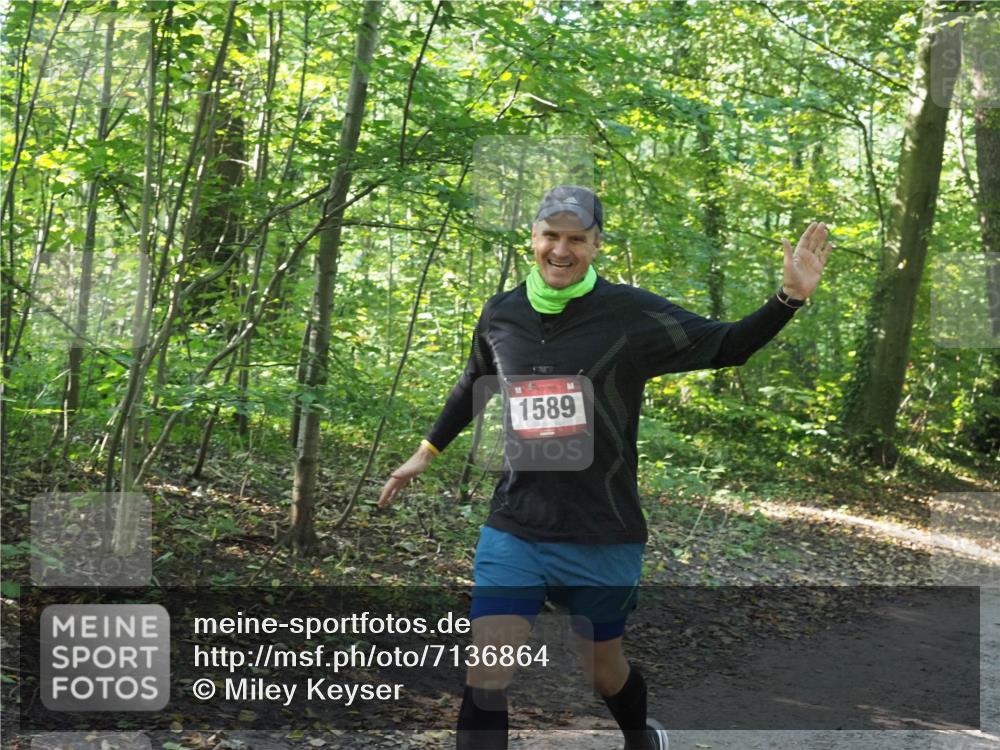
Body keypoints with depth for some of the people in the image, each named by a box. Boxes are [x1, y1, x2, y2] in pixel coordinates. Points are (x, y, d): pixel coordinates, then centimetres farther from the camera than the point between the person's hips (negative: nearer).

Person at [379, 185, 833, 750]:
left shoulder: (633, 314, -8)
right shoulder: (500, 314, 2)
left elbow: (727, 346, -1)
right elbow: (474, 386, 22)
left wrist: (790, 298, -14)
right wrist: (428, 451, 29)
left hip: (605, 538, -2)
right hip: (513, 530, 2)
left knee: (603, 670, 16)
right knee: (486, 681, -9)